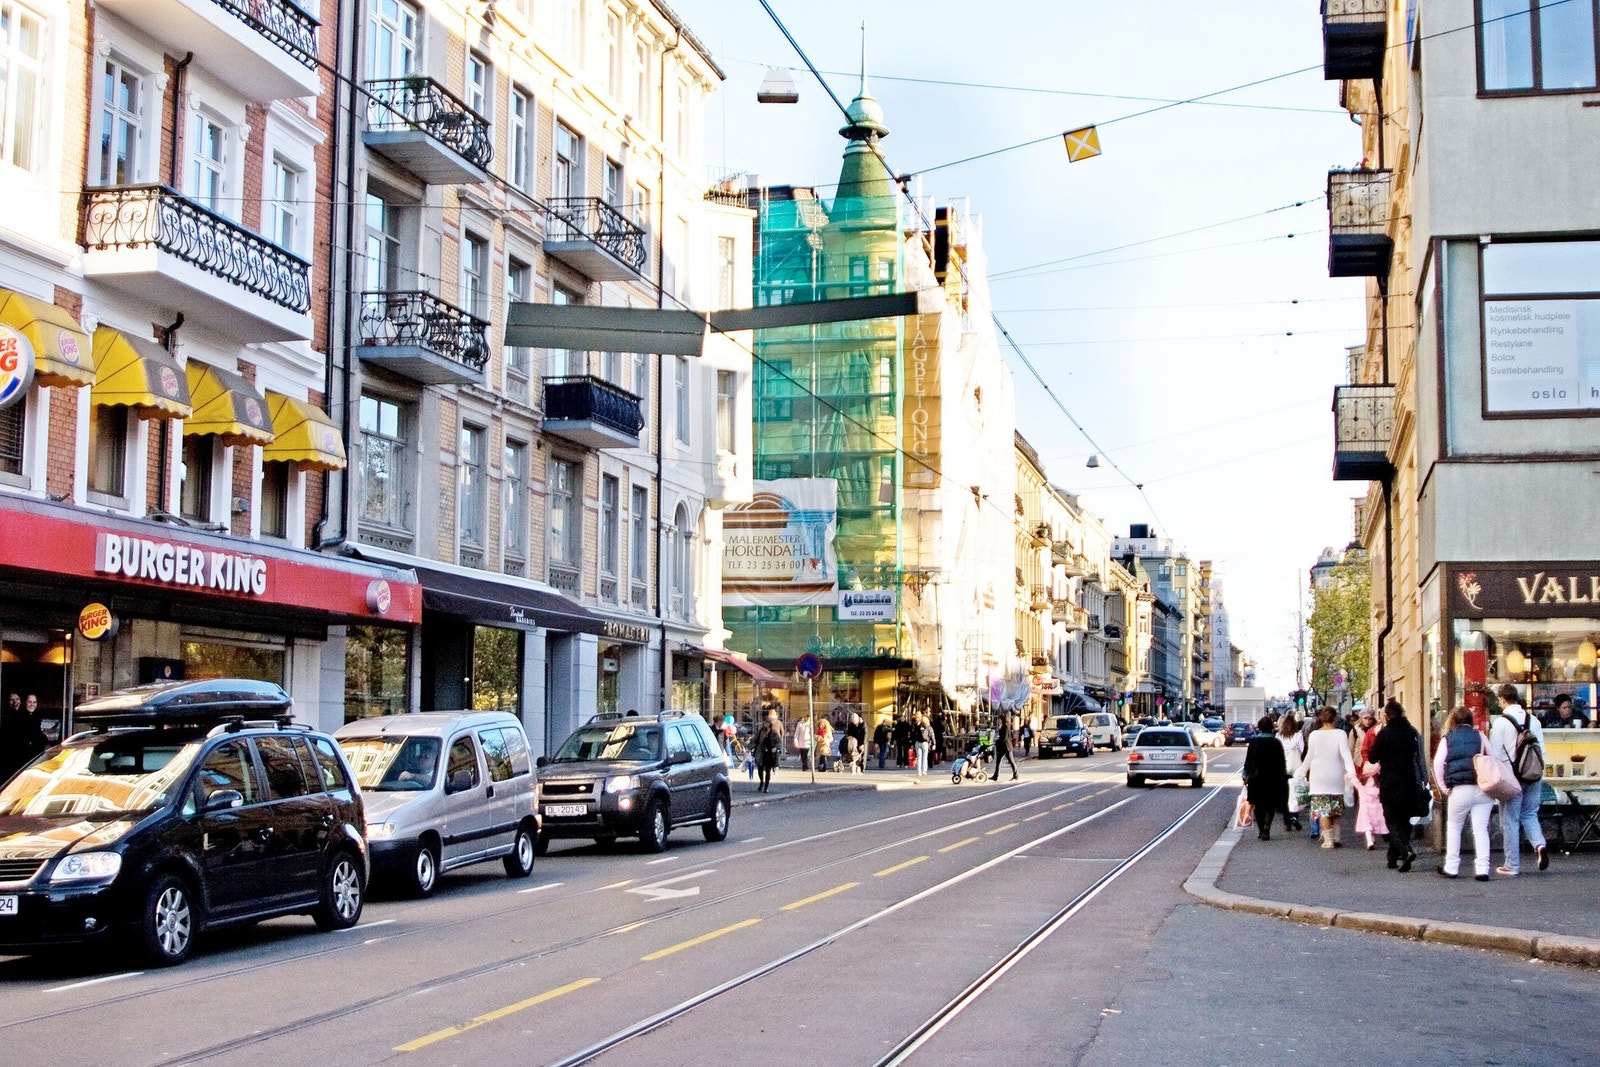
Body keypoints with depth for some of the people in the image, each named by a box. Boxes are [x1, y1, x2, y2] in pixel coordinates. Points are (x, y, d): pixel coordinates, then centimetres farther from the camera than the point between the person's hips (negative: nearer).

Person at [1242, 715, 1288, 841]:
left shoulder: (1254, 742, -4)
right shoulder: (1276, 743, -3)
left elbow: (1248, 760, -2)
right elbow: (1282, 762, 0)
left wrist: (1246, 776, 5)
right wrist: (1282, 777, 9)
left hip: (1256, 778, 0)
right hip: (1273, 778, 0)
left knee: (1258, 805, 10)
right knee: (1270, 805, 5)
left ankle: (1261, 831, 10)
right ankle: (1266, 826, -17)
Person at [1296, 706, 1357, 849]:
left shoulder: (1314, 735, -3)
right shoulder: (1340, 734, -6)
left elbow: (1309, 756, 4)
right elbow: (1346, 754, -16)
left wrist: (1302, 772, 18)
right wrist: (1351, 773, -21)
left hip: (1318, 776, -1)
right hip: (1336, 776, 1)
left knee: (1323, 809, 1)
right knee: (1335, 809, 15)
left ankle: (1328, 840, -4)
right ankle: (1336, 838, 15)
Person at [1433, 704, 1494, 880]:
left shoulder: (1447, 739, 6)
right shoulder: (1479, 736, 8)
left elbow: (1438, 763, -3)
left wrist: (1444, 786, 5)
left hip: (1460, 791, -1)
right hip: (1482, 789, 1)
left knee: (1453, 827, 16)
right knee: (1481, 829, 3)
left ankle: (1451, 867, 18)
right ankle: (1482, 868, -6)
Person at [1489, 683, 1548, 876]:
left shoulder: (1500, 723, -12)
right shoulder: (1533, 720, 4)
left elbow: (1494, 754, -11)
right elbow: (1541, 748, 9)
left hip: (1511, 778, -5)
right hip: (1534, 776, 5)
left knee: (1510, 820, 5)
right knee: (1530, 814, 18)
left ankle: (1512, 865, 9)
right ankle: (1539, 844, -9)